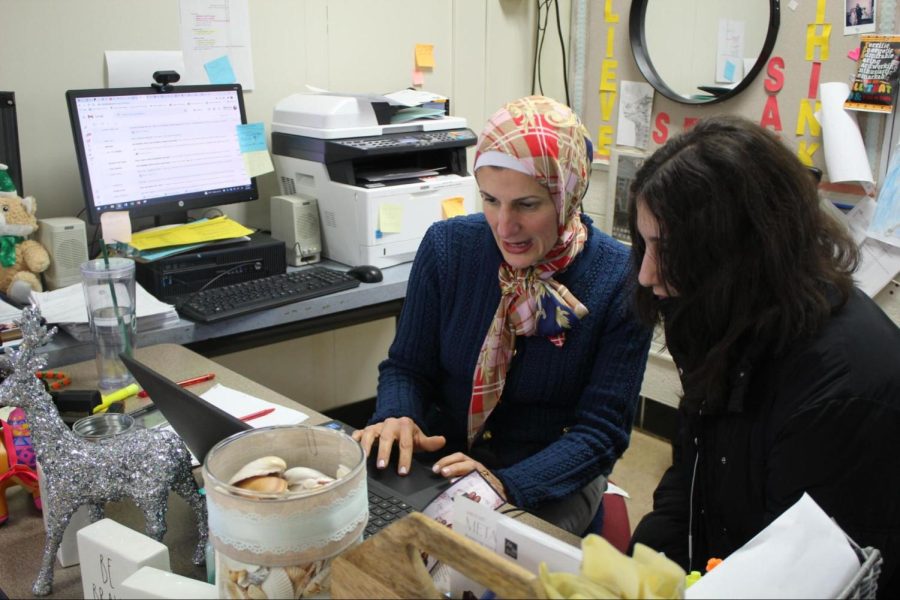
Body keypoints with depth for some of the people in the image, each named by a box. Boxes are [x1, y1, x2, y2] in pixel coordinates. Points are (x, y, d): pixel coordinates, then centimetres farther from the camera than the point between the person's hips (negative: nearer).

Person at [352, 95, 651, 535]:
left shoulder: (620, 282, -15)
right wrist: (397, 416, -22)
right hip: (440, 459, 3)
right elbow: (406, 366, 1)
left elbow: (602, 428, -14)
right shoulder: (447, 246, -7)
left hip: (551, 480, -3)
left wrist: (507, 485, -30)